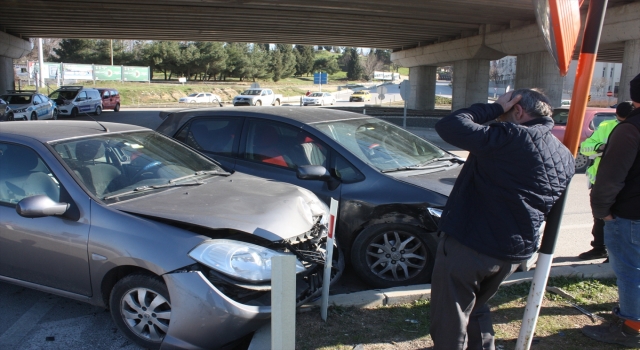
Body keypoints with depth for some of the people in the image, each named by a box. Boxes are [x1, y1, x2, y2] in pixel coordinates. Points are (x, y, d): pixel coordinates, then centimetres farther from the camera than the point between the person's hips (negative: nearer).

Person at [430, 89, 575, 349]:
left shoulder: (512, 138, -18)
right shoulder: (565, 157, 9)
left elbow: (449, 126, -21)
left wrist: (494, 108, -9)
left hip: (468, 245, -8)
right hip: (517, 252, 9)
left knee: (450, 323, 6)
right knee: (476, 308, 29)